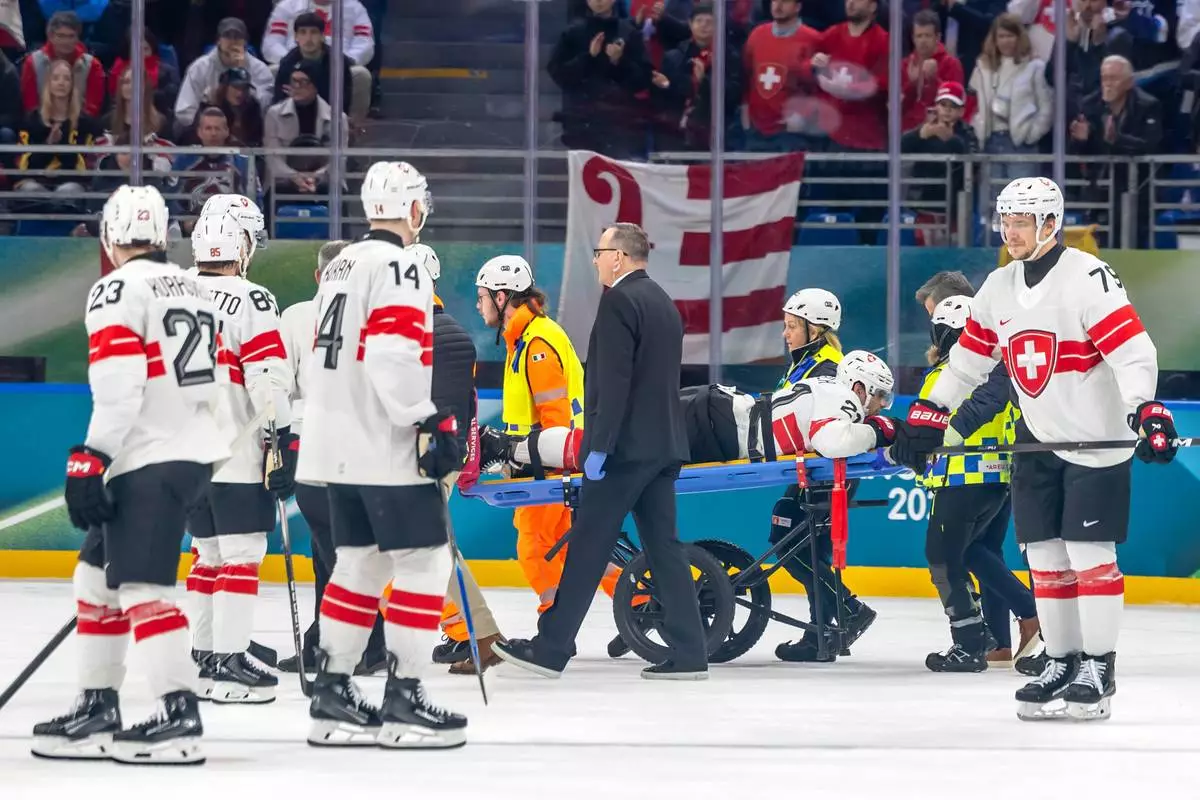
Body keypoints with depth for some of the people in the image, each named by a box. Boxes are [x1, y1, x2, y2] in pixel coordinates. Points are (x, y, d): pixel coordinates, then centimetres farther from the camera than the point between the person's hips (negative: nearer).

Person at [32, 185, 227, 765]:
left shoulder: (118, 291, -9)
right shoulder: (191, 288, 19)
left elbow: (119, 386, -19)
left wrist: (90, 460, -18)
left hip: (150, 460, -9)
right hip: (196, 451, 9)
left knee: (141, 587, -13)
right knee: (98, 576, 16)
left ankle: (180, 717, -19)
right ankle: (98, 713, 17)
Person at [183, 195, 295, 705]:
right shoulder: (250, 300, -12)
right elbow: (268, 381, -17)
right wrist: (286, 443, -11)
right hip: (238, 453, -7)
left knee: (209, 552, 17)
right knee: (242, 553, -4)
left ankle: (199, 658, 18)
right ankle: (227, 663, -9)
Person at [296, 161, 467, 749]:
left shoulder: (340, 265, 17)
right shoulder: (397, 265, -13)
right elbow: (394, 356, -24)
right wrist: (431, 424, -22)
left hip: (340, 450, 9)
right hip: (388, 452, -9)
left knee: (359, 564, 13)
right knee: (423, 564, -5)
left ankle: (332, 698, 13)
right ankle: (403, 701, -6)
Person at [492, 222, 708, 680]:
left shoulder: (619, 302, -12)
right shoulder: (664, 304, 16)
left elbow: (613, 381, -20)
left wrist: (599, 447, -20)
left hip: (625, 447, -9)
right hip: (664, 446, 9)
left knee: (588, 548, -4)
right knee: (663, 545, 7)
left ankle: (550, 649, -1)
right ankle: (688, 654, 3)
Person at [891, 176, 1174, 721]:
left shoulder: (1088, 278, -17)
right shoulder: (999, 289, 7)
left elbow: (1133, 351, -24)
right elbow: (968, 359, 16)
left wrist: (1146, 411, -36)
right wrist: (926, 416, 12)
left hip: (1097, 439, -7)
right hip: (1039, 440, 7)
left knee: (1090, 553, -6)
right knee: (1045, 555, 7)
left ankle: (1098, 670, 1)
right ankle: (1061, 663, 16)